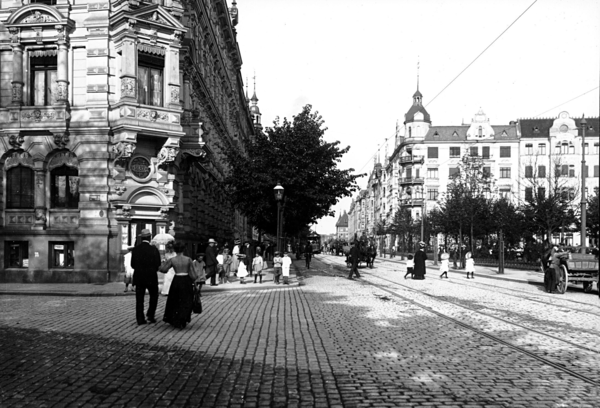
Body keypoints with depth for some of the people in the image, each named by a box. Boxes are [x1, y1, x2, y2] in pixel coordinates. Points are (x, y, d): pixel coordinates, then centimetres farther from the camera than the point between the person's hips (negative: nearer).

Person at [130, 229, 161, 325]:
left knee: (139, 299, 8)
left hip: (138, 278, 3)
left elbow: (132, 265, 2)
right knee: (154, 296, 16)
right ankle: (150, 315, 10)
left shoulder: (135, 249, -2)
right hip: (151, 277, -3)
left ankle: (140, 319, 7)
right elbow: (158, 265, -9)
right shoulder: (154, 249, -11)